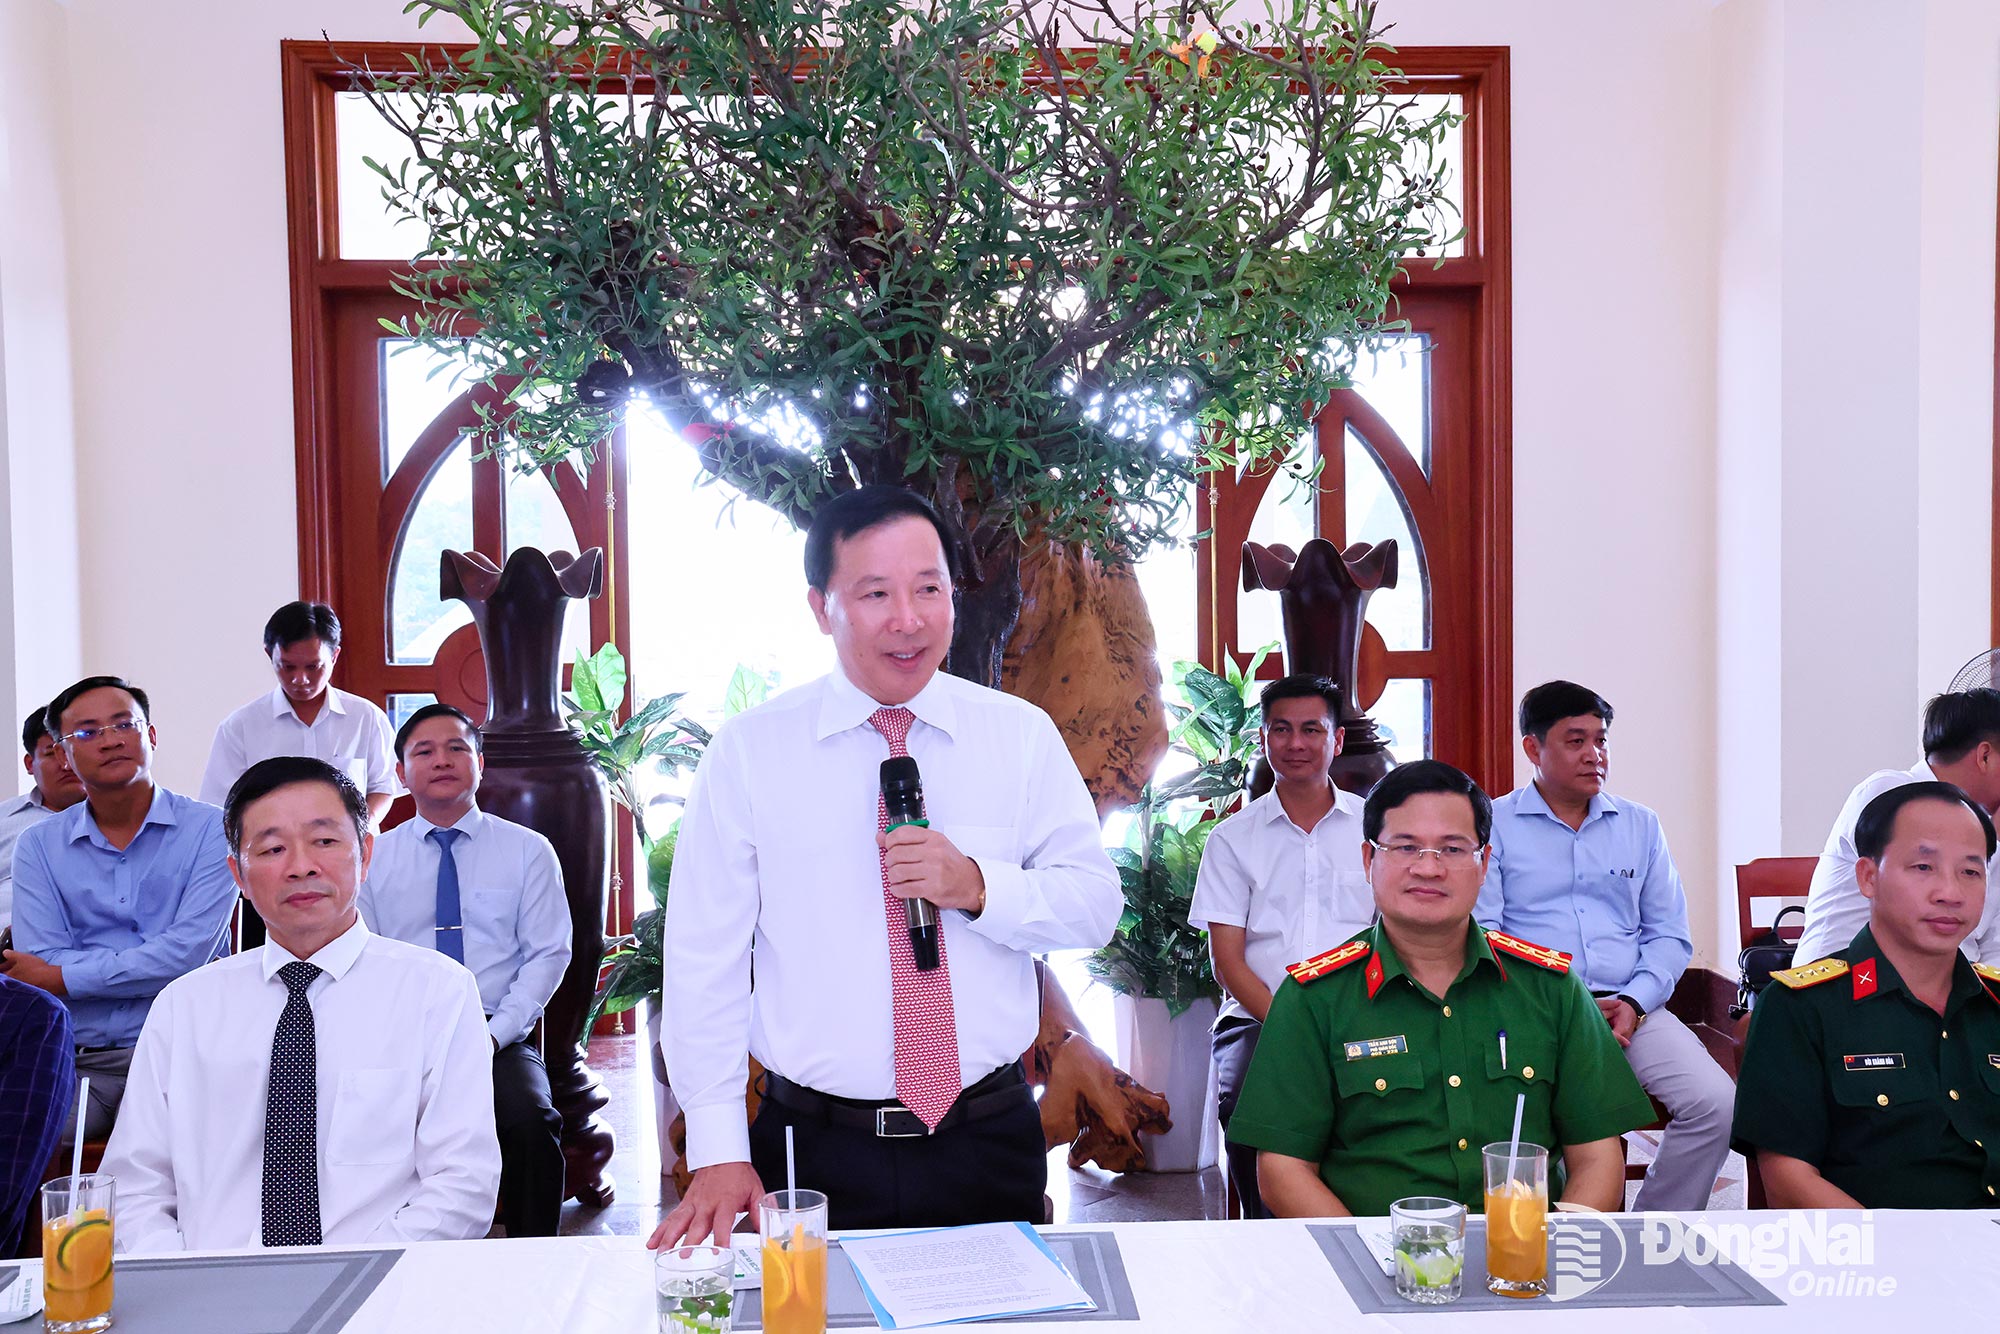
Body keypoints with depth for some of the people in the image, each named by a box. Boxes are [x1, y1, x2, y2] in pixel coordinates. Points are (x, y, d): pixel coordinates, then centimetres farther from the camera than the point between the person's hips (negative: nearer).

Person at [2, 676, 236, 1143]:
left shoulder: (210, 829, 2)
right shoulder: (38, 846, 12)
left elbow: (190, 951, -8)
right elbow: (41, 963, -1)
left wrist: (61, 977, -4)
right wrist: (153, 963, -11)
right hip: (73, 1060, 3)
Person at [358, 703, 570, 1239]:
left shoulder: (528, 850, 9)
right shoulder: (374, 857, 12)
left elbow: (548, 952, 4)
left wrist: (493, 1035, -9)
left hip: (500, 1036, -1)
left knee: (532, 1120, -32)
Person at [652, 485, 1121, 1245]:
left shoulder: (1023, 735, 1)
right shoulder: (747, 751, -4)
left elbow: (1096, 904, 0)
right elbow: (704, 958, -4)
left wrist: (979, 886, -19)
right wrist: (718, 1155, -9)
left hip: (990, 1146, 2)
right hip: (816, 1153, -1)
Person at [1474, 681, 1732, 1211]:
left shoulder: (1641, 825, 19)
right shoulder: (1493, 824, 7)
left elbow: (1670, 934, 16)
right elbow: (1481, 935, -1)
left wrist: (1634, 1002, -3)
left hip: (1629, 1009, 4)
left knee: (1716, 1104, -20)